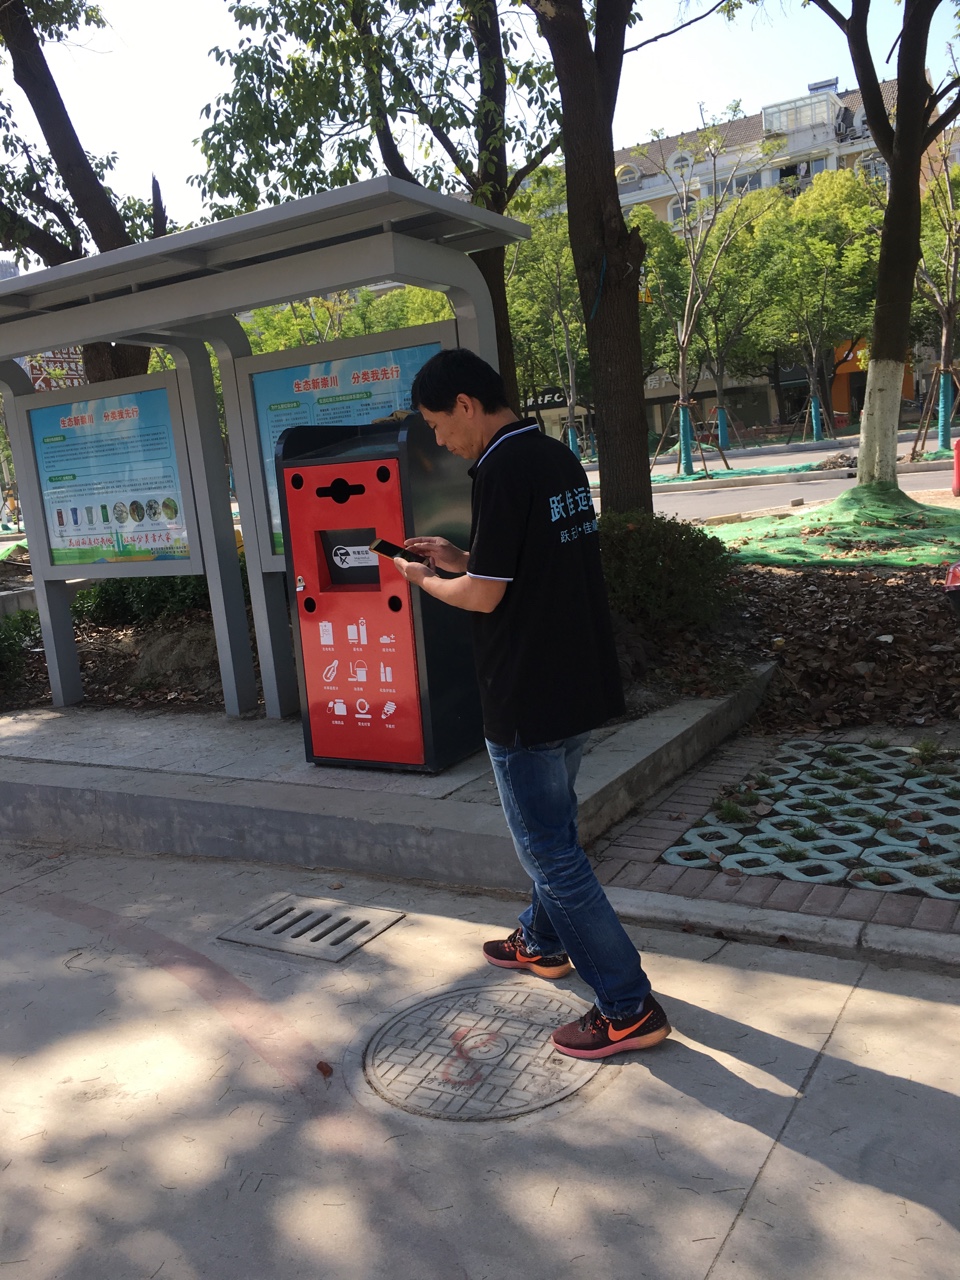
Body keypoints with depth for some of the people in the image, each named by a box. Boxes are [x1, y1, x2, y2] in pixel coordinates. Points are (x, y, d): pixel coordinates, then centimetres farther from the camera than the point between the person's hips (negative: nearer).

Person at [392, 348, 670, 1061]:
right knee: (551, 829, 25)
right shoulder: (559, 458, 9)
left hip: (529, 699, -10)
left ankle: (630, 1008, 11)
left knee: (552, 852, 2)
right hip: (584, 685, 10)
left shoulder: (503, 471, -19)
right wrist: (457, 558, 13)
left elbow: (485, 595, -20)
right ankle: (543, 943, 45)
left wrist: (425, 580, -1)